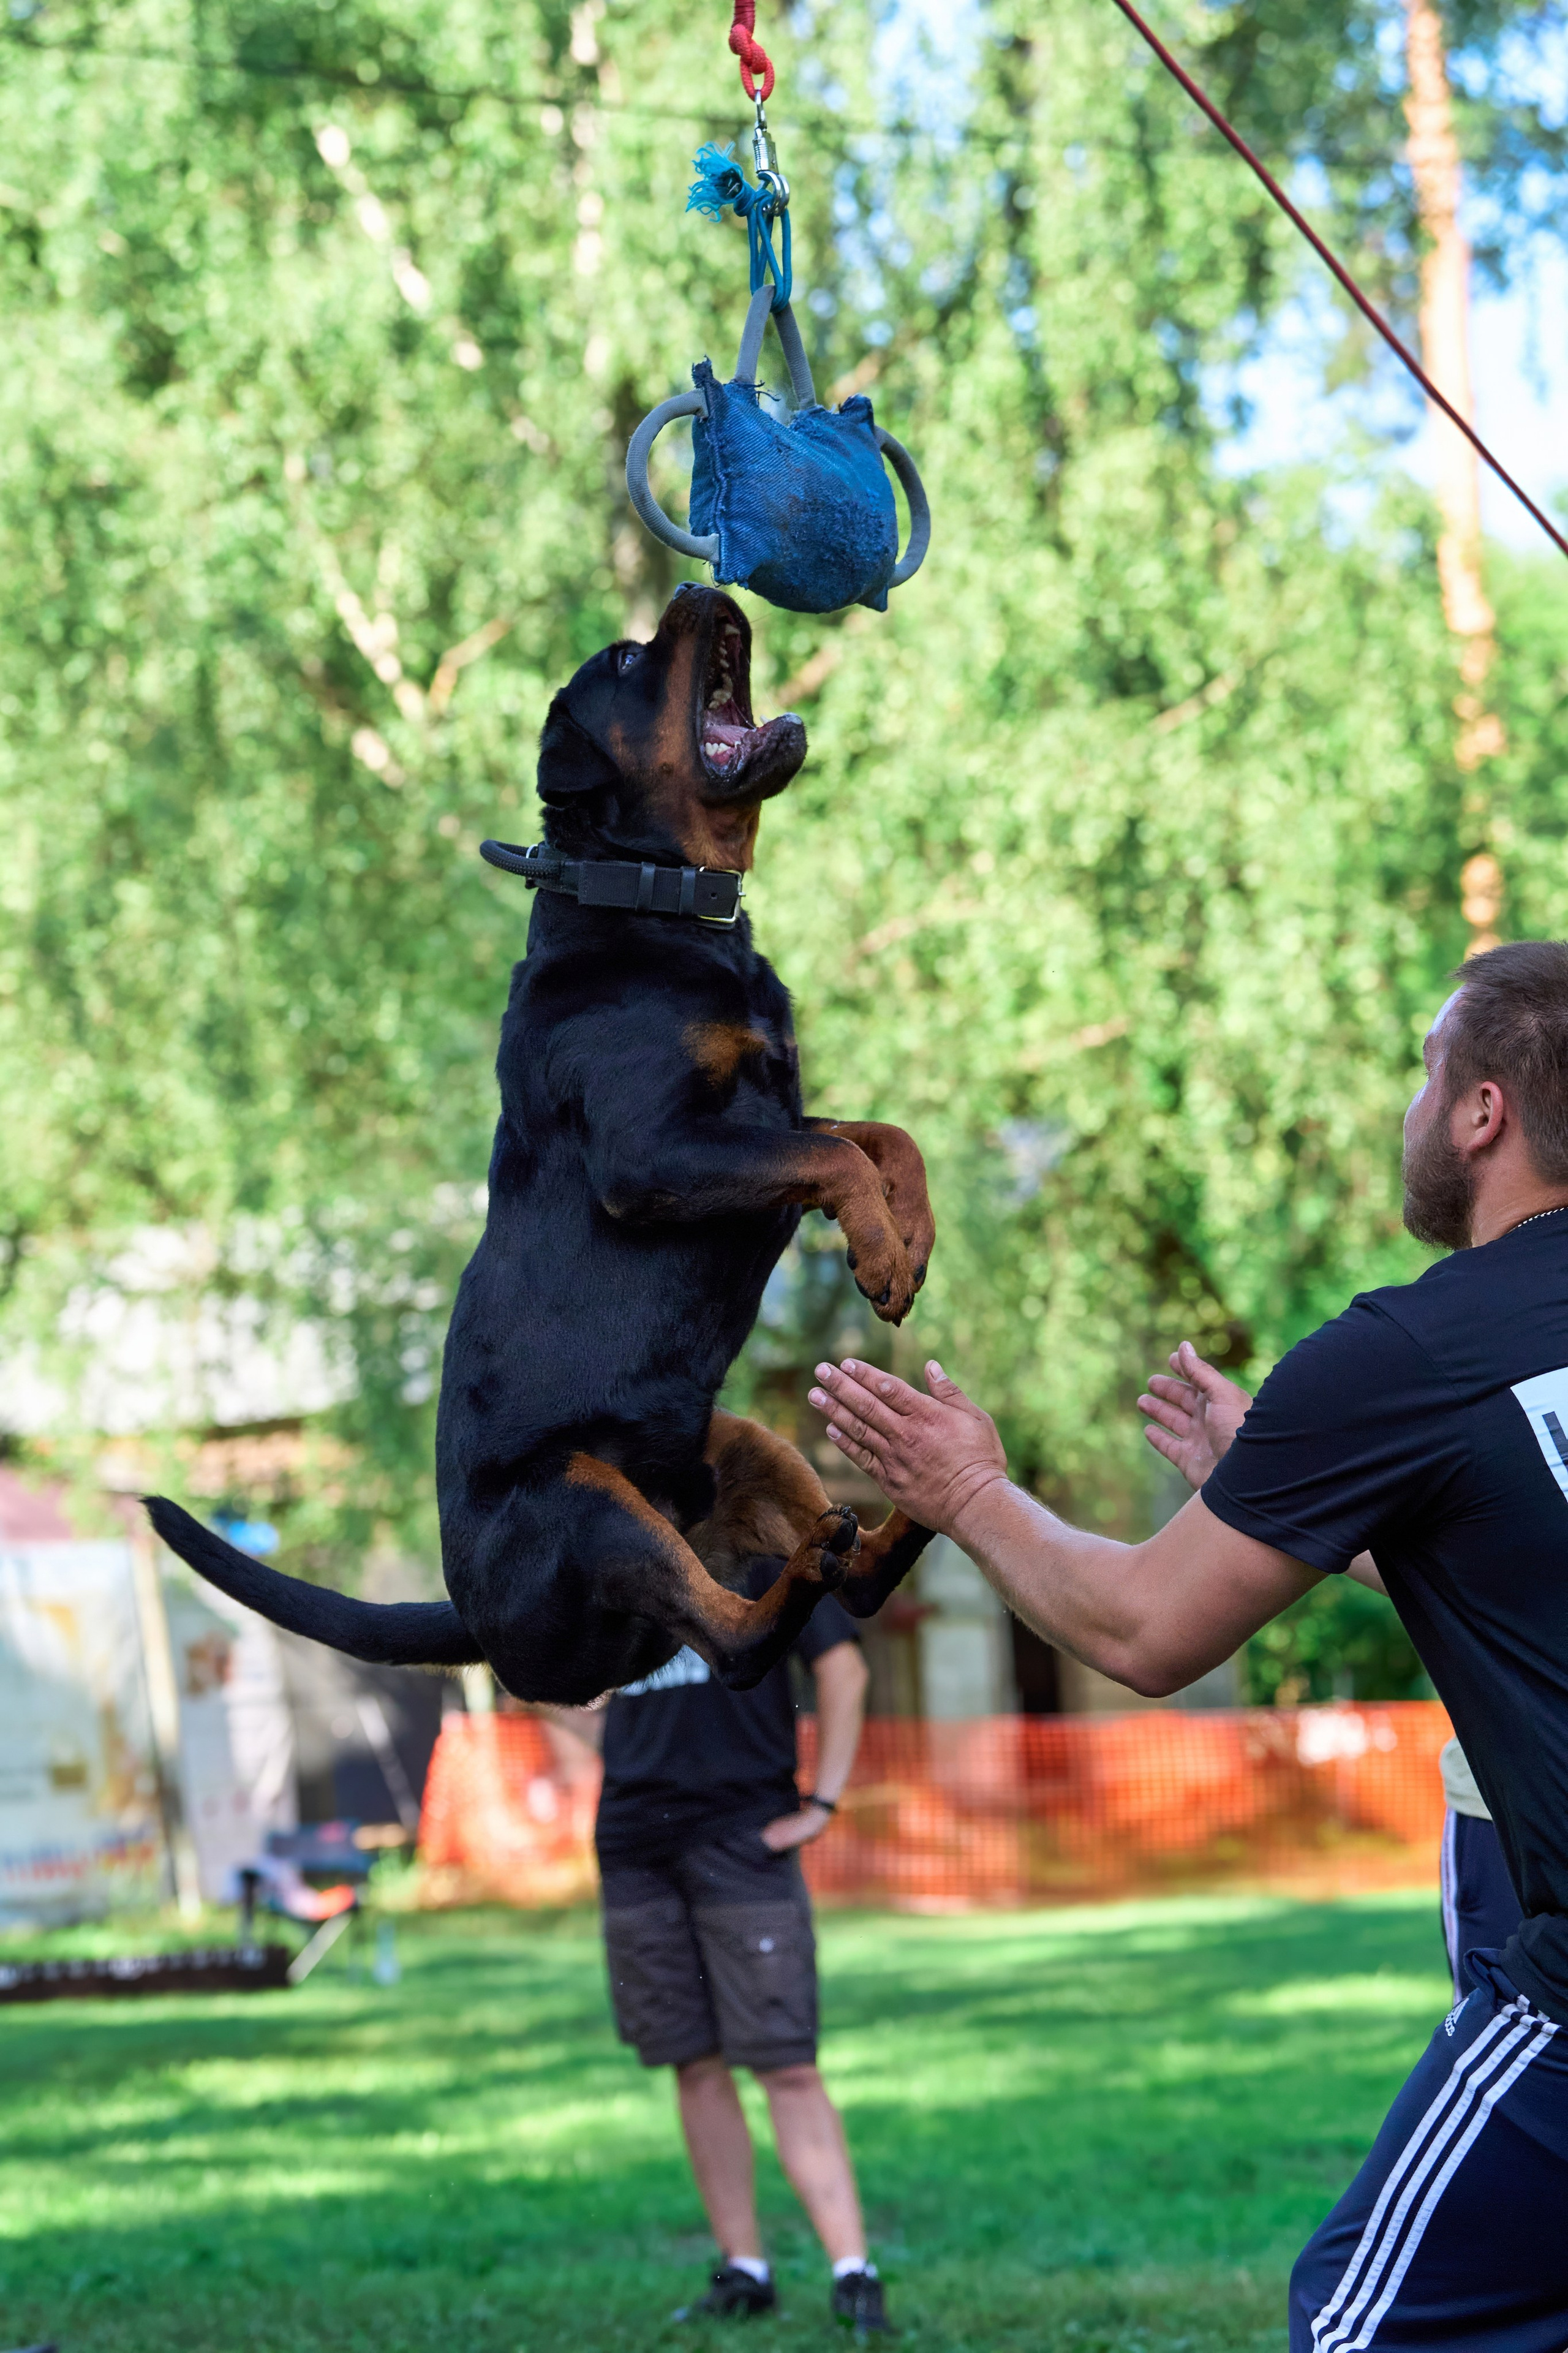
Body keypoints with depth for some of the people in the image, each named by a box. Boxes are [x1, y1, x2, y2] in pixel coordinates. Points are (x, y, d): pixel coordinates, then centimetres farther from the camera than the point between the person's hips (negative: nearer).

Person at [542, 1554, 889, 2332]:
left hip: (740, 1831, -5)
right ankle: (743, 2271, 15)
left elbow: (842, 1666, -5)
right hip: (635, 1845, 5)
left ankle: (852, 2271, -8)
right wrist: (550, 1703, 6)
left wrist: (820, 1802, -9)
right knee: (695, 2065, 7)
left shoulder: (756, 1548, -1)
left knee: (786, 2065, -9)